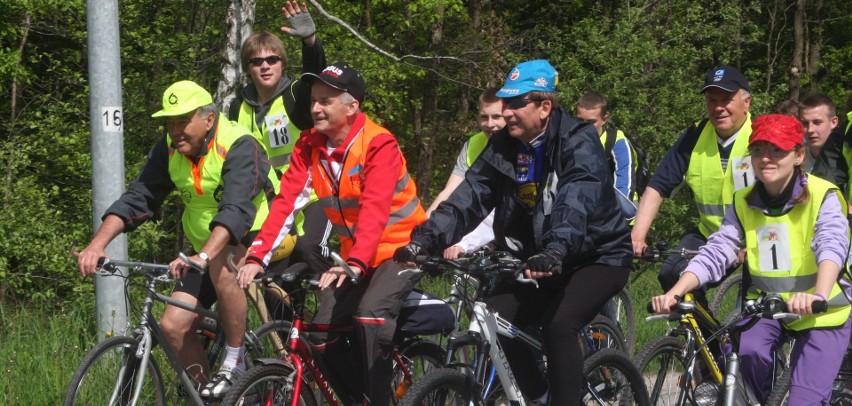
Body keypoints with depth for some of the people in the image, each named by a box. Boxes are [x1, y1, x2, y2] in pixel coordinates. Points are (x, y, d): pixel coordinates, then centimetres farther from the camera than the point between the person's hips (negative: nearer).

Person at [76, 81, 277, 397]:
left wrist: (203, 256, -54)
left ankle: (234, 364, -24)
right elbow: (136, 198, -10)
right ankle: (207, 397, 11)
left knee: (222, 262, -38)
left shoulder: (239, 147, -25)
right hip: (204, 251, 6)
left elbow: (237, 211, -39)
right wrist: (97, 245, -25)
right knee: (174, 325, -10)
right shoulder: (169, 150, -5)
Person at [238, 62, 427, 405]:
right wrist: (257, 257, -25)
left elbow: (374, 209, -33)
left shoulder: (378, 144, -22)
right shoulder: (309, 146, -5)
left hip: (399, 248, -6)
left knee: (371, 314, -30)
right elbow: (286, 202, -13)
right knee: (322, 336, -3)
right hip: (353, 257, 6)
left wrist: (356, 263, -47)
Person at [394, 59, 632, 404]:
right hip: (538, 261, 6)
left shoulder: (579, 143, -20)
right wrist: (425, 240, -25)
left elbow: (576, 204, -37)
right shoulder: (503, 147, -1)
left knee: (559, 326, -28)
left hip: (598, 256, -6)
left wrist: (554, 252, -54)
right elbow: (469, 197, -10)